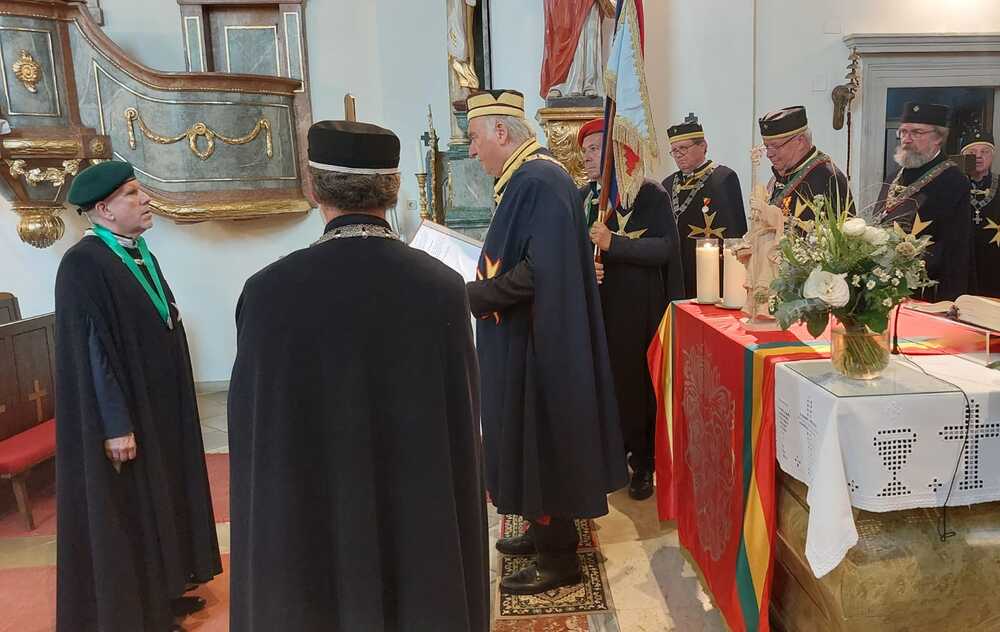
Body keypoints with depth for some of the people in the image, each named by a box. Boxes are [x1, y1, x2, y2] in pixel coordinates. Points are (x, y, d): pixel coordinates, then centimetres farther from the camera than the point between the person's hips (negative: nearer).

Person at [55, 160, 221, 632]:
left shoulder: (141, 254, 8)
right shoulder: (83, 265, -18)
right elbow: (90, 351, -21)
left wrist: (173, 401, 18)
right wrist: (115, 425, -22)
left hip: (159, 404, 9)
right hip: (125, 415, -9)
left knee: (161, 497, 17)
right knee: (126, 511, 5)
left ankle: (164, 591, 32)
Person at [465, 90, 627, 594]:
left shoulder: (539, 182, -20)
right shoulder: (528, 177, 11)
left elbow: (539, 272, -26)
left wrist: (470, 297, -18)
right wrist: (477, 285, 7)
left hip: (537, 343, -10)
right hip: (528, 338, 10)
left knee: (539, 442, 2)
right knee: (531, 439, 19)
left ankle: (557, 560, 17)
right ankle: (546, 532, 35)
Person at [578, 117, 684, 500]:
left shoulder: (650, 194, -4)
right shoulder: (582, 197, 9)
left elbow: (665, 248, -13)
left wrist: (613, 243, -22)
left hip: (638, 311, -3)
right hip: (596, 310, 4)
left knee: (638, 384, 3)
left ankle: (643, 465, 19)